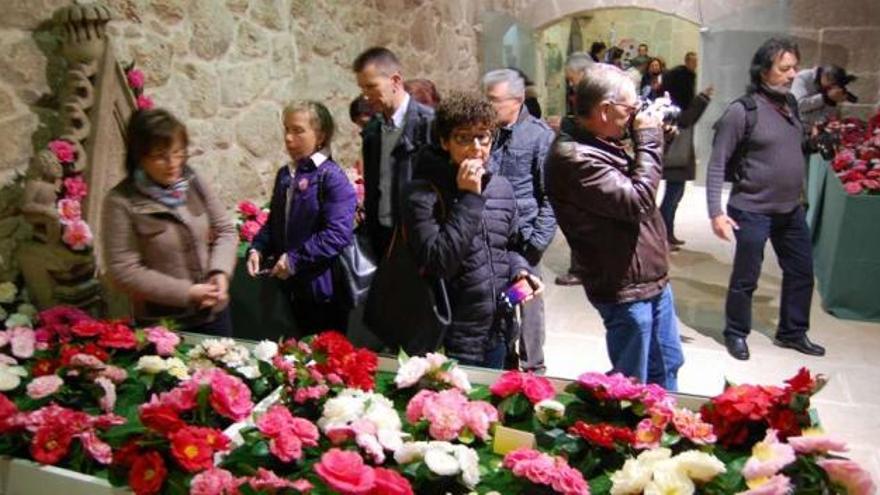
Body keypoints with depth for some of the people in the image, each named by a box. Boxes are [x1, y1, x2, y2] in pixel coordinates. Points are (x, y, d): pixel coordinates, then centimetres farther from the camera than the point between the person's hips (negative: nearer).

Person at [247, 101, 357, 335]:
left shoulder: (332, 177, -15)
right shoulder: (285, 174, 9)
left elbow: (338, 234, -22)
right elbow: (274, 221, 17)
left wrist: (295, 259, -21)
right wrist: (257, 249, -1)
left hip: (324, 288, -7)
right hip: (295, 286, 7)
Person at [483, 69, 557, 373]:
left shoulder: (540, 136, -6)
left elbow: (550, 195, -6)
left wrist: (538, 239, -11)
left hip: (521, 237, -4)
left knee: (528, 303, 7)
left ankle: (532, 366, 22)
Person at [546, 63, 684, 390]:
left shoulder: (601, 143, 7)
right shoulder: (574, 157, -25)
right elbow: (637, 201, -26)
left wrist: (650, 141, 4)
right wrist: (648, 141, -15)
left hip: (654, 278, 10)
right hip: (626, 289, -10)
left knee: (666, 367, 25)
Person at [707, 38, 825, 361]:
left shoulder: (791, 103, 5)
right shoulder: (742, 110, -16)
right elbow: (717, 164, -16)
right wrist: (716, 211, -20)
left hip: (791, 210, 7)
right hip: (753, 211, -7)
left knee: (802, 272, 15)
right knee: (745, 279, 6)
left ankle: (792, 332, 34)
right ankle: (736, 334, 26)